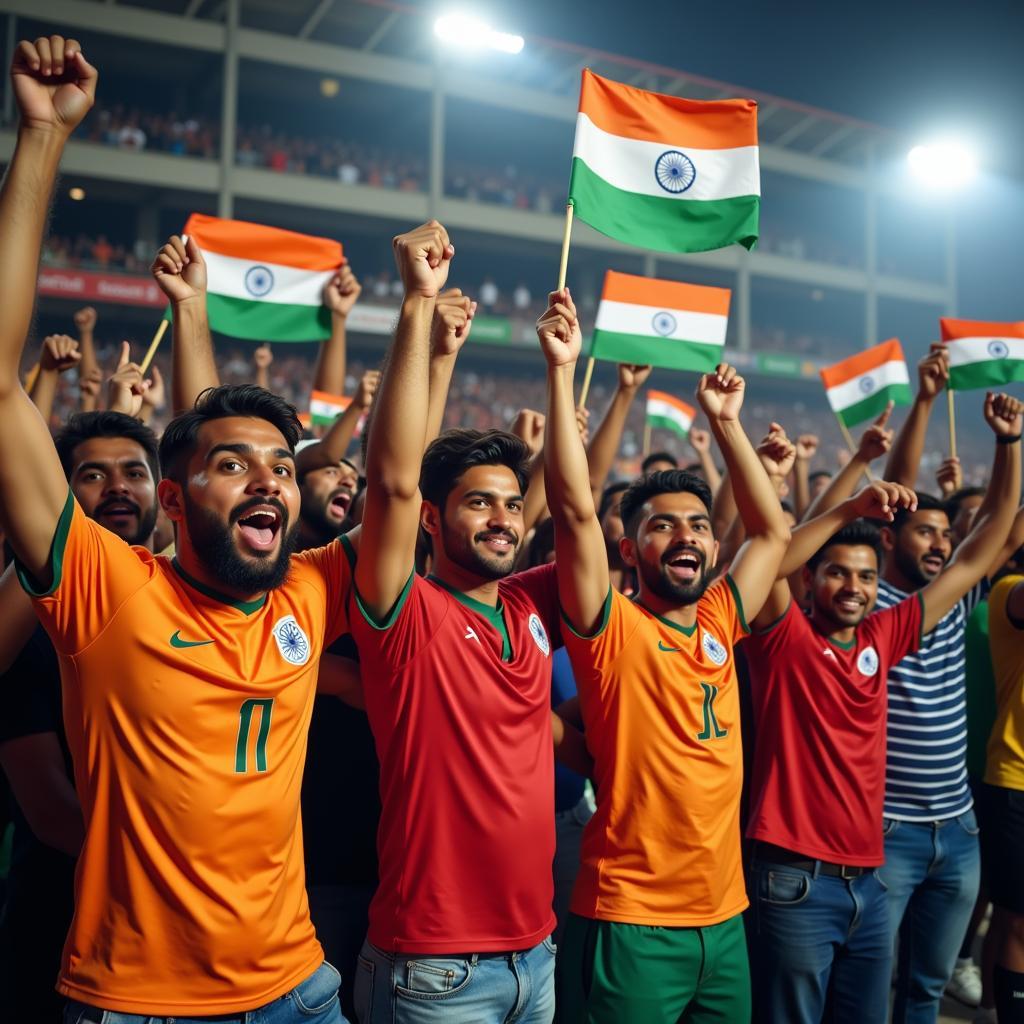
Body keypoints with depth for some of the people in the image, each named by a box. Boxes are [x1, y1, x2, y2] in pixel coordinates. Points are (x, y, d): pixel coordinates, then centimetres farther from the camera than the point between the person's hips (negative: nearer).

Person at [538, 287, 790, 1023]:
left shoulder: (719, 623, 6)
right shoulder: (611, 629, -10)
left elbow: (774, 532, 14)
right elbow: (576, 510, -21)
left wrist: (725, 421, 11)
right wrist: (563, 370, -22)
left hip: (726, 918, 6)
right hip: (629, 923, -6)